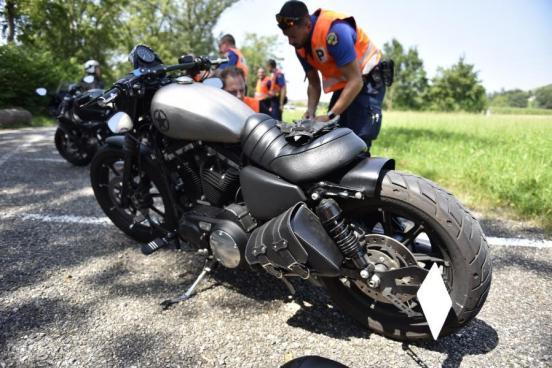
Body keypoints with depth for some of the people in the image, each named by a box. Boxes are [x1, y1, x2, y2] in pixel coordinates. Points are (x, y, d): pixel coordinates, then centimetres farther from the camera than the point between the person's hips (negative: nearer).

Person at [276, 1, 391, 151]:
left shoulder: (334, 30, -28)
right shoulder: (300, 45, -3)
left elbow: (355, 81, -29)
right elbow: (313, 83, 8)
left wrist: (329, 116, -31)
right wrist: (311, 111, -10)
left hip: (367, 81, -8)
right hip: (342, 86, 8)